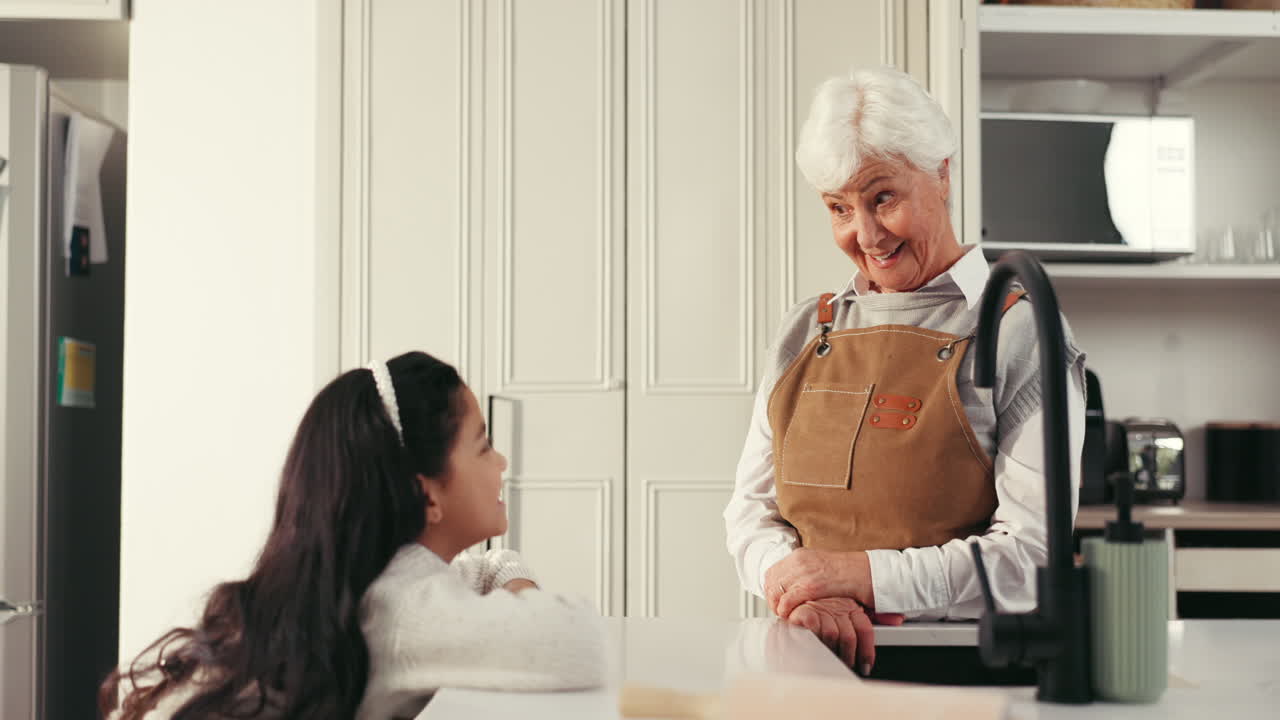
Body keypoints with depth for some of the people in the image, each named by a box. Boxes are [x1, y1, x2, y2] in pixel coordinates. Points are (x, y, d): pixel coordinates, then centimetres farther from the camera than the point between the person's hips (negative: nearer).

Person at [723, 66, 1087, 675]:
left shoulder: (1020, 333, -1)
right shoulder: (803, 333, 13)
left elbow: (1035, 551, -8)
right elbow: (752, 510, 11)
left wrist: (868, 575, -15)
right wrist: (800, 587, -9)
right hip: (810, 664, 3)